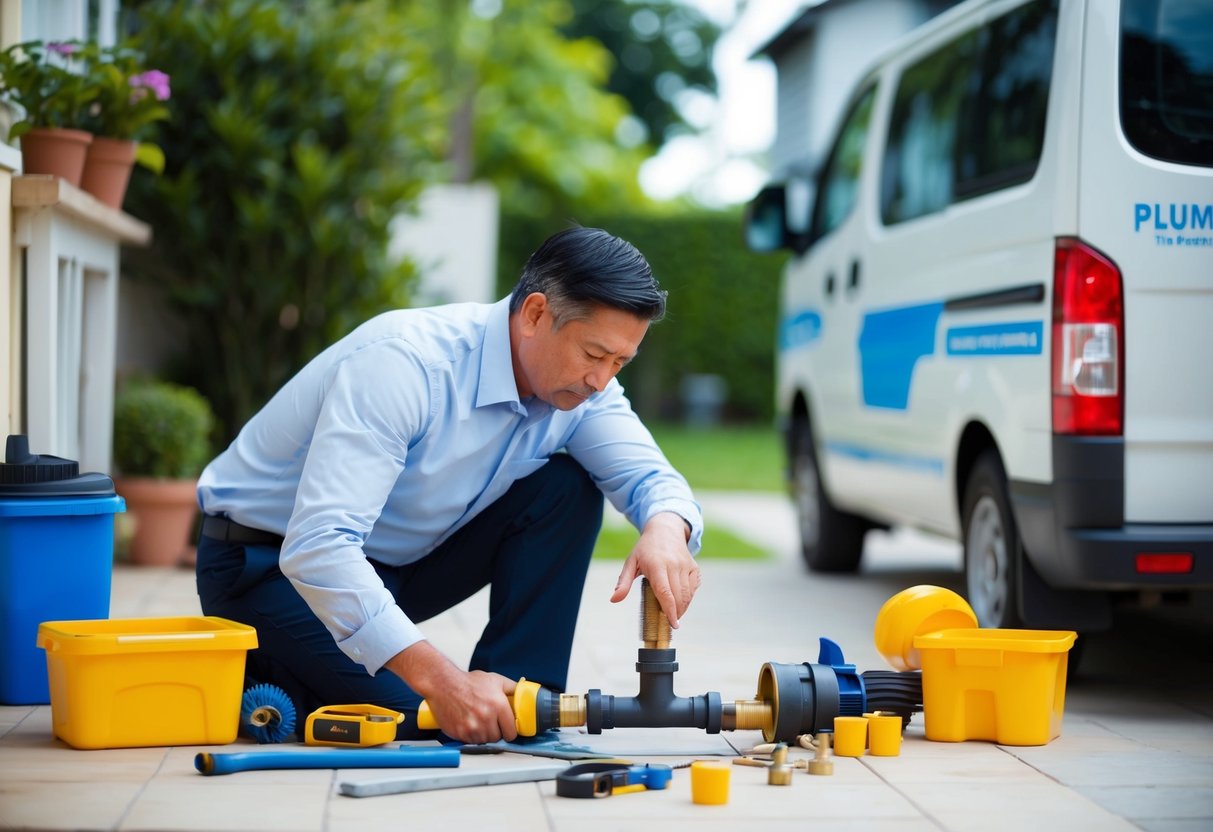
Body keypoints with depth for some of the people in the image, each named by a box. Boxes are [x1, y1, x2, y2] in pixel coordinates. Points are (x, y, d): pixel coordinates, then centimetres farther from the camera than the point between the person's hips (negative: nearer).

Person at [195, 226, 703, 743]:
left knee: (566, 489, -10)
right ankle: (266, 679, 1)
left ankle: (517, 705, -6)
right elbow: (317, 547, -40)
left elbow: (651, 477, -9)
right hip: (267, 562, -7)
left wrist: (666, 530, -37)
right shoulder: (405, 362, -33)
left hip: (394, 563, 7)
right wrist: (440, 679, -45)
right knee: (422, 719, -26)